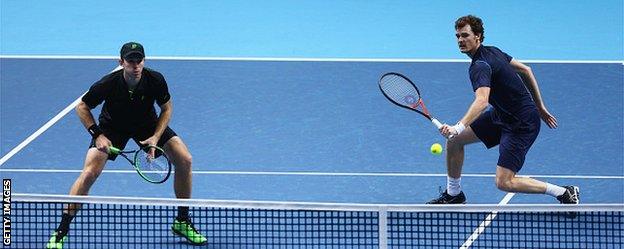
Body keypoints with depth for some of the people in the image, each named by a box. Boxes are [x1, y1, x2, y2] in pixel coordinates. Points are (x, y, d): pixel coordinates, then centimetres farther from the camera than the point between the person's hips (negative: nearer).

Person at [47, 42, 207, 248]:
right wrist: (97, 135, -24)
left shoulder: (155, 80, -27)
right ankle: (61, 231, -11)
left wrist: (156, 137, -20)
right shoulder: (108, 84, -32)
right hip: (112, 127, -2)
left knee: (184, 160, -12)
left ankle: (182, 222, 6)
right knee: (90, 173, -21)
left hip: (147, 124, 2)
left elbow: (166, 108, -7)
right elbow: (82, 107, -15)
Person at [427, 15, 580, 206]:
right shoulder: (492, 51, 4)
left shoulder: (480, 66, -25)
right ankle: (453, 194, 24)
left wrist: (458, 127, -57)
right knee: (454, 140, 8)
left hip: (522, 124, -10)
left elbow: (481, 101, -43)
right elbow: (526, 70, 14)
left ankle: (565, 192, -4)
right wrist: (540, 108, 19)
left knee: (504, 182, -14)